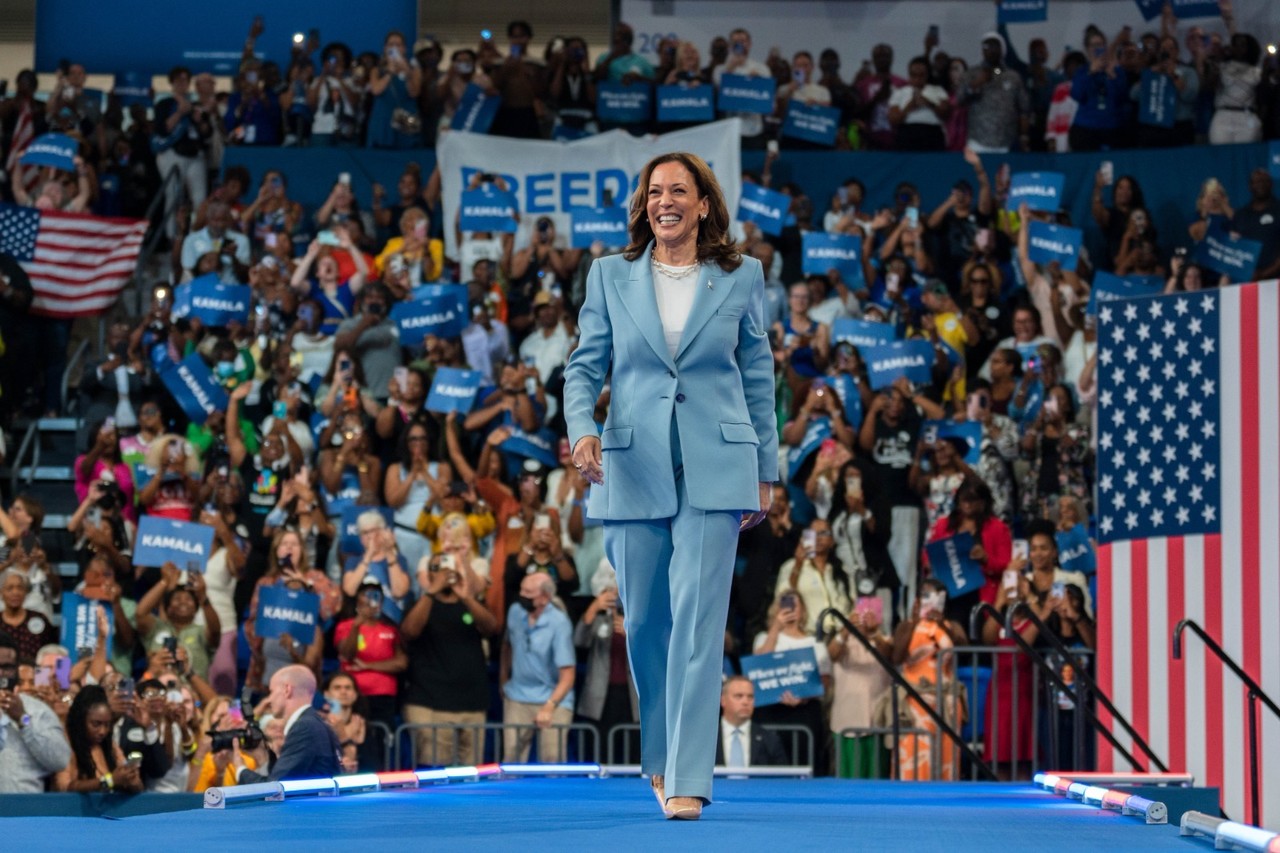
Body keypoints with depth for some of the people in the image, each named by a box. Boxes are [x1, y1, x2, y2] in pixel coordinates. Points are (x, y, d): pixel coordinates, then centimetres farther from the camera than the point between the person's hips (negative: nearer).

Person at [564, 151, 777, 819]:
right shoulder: (611, 275, 7)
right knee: (643, 620, 8)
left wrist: (765, 472, 9)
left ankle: (686, 780, -11)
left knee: (697, 617, -10)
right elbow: (584, 365, 6)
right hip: (632, 466, 2)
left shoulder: (741, 277, 6)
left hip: (714, 469, -2)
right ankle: (659, 754, 29)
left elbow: (758, 377, 10)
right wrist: (581, 430, -13)